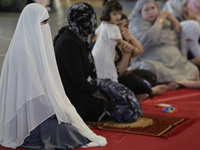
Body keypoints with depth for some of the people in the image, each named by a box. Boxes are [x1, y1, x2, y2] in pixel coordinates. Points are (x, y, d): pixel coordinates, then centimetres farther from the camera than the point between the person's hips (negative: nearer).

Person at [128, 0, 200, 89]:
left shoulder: (165, 22, 19)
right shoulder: (136, 24, 2)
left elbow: (179, 39, 18)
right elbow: (149, 38, -17)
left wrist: (174, 21, 6)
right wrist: (159, 20, -4)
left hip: (175, 61, 6)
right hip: (153, 62, -6)